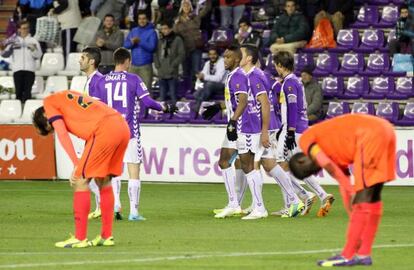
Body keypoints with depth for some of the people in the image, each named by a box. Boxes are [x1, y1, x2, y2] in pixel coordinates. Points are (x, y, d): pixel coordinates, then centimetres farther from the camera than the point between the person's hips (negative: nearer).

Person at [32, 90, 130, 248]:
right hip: (123, 127, 8)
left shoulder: (49, 102, 12)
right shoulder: (68, 97, 33)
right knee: (103, 180, 21)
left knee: (80, 181, 0)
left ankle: (80, 238, 1)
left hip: (105, 129, -8)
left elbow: (62, 134, -2)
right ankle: (106, 236, 23)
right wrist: (81, 167, 17)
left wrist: (77, 164, -3)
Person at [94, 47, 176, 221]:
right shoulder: (133, 79, -3)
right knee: (134, 170, 1)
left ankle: (115, 202, -6)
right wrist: (164, 108, 8)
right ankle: (134, 211, -3)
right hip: (130, 131, -3)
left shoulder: (102, 81, 5)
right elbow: (147, 101, -8)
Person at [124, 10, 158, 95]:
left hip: (145, 65, -5)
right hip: (133, 65, 5)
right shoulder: (134, 31, 12)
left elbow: (152, 47, -13)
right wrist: (132, 42, -15)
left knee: (146, 89, -10)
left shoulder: (151, 32, -3)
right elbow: (125, 44, 6)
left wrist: (140, 41, -20)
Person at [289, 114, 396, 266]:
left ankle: (348, 256, -3)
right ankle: (364, 254, 18)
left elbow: (330, 168, -6)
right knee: (373, 197, 15)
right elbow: (344, 186, 29)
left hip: (371, 135, -9)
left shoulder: (305, 141, 9)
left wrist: (352, 191, -2)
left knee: (363, 196, -6)